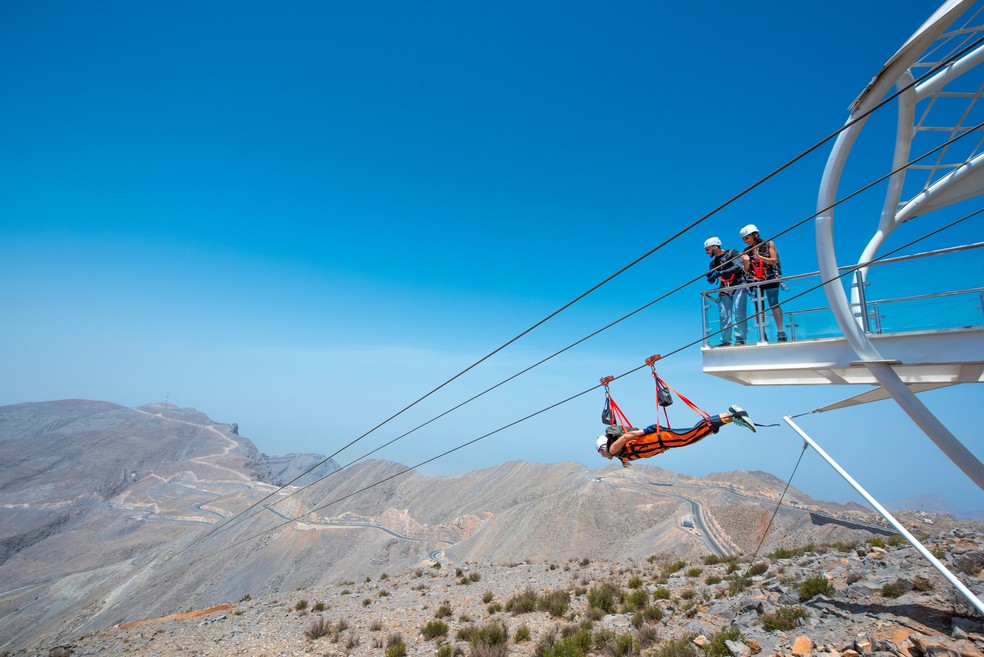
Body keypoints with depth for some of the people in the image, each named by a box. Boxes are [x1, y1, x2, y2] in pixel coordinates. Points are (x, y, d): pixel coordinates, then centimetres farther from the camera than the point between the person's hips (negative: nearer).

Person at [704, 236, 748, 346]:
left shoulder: (732, 253, 0)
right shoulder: (713, 262, 17)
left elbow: (738, 267, -18)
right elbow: (711, 281, 16)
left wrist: (720, 273, -23)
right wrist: (710, 276, -8)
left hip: (738, 287, -6)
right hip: (724, 290, 6)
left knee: (738, 312, -15)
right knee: (724, 315, -2)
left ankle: (740, 339, -14)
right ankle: (725, 341, 0)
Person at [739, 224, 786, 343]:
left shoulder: (769, 244, 3)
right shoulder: (746, 251, 10)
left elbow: (774, 261, -4)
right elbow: (746, 270, 8)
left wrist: (760, 257, -18)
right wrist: (746, 261, -12)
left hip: (770, 279, -3)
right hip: (754, 281, 3)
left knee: (774, 304, -10)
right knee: (758, 308, 0)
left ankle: (780, 332, -10)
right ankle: (762, 336, 2)